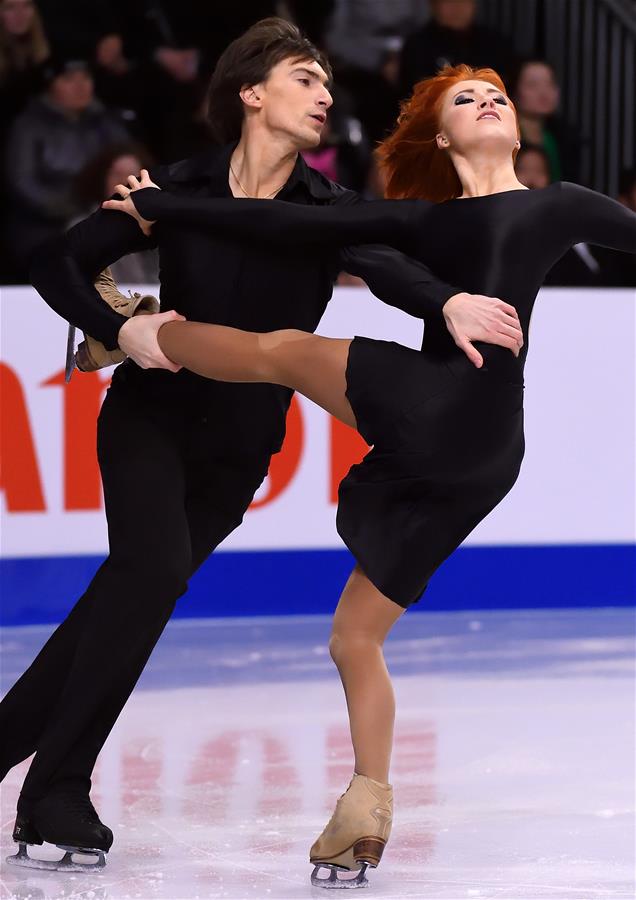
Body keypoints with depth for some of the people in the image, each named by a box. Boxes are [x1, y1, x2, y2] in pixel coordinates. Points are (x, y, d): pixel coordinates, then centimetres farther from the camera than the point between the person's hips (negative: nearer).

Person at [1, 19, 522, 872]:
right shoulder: (182, 190, -8)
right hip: (151, 414, -3)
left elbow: (383, 263, -28)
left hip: (236, 449, 3)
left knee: (134, 591, 1)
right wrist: (120, 331, -23)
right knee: (154, 569, -23)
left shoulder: (327, 208, -7)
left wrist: (449, 303, -49)